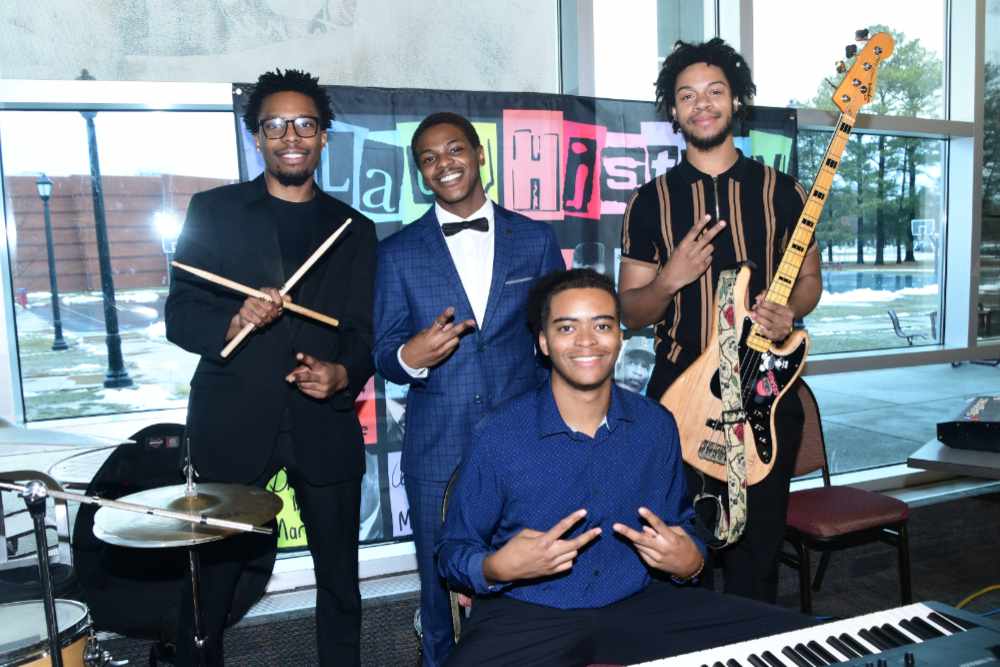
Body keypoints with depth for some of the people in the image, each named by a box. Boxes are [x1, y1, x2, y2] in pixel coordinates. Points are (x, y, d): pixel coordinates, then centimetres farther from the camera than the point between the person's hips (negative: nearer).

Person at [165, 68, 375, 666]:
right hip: (232, 425, -1)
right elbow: (179, 314, 2)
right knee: (211, 578, 7)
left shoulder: (354, 229, 11)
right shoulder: (214, 211, 6)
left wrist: (343, 373, -12)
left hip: (324, 426, 2)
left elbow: (365, 332, 8)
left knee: (340, 578, 11)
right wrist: (231, 323, -18)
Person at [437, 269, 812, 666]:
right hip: (527, 614, -4)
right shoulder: (497, 436, -11)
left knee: (790, 635, -6)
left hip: (639, 603, 5)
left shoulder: (656, 426, 0)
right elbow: (453, 550, -2)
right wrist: (497, 568, -24)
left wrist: (688, 562, -11)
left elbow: (682, 527, 13)